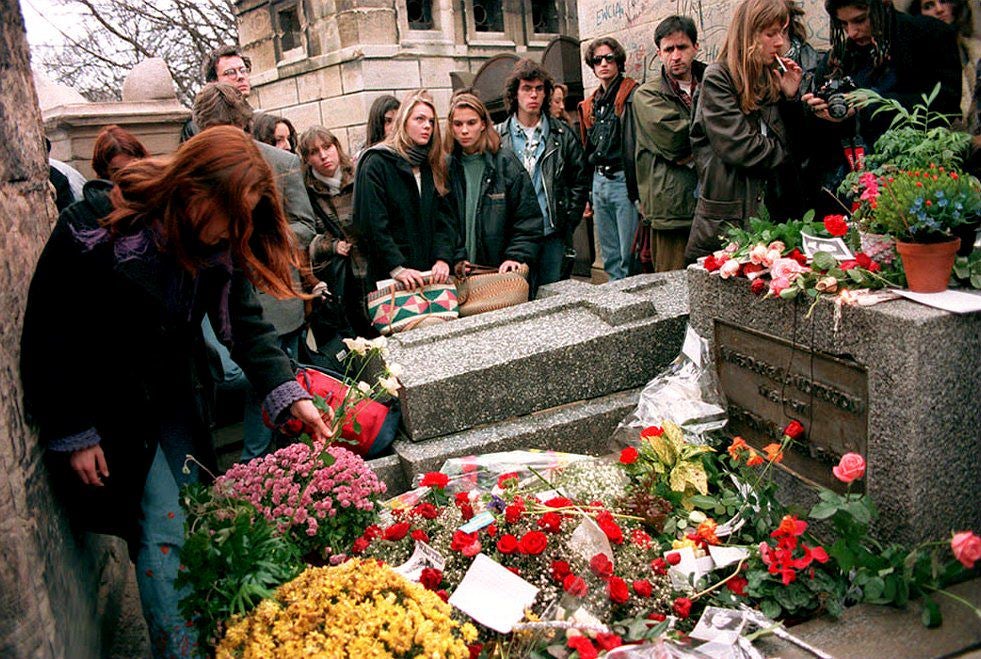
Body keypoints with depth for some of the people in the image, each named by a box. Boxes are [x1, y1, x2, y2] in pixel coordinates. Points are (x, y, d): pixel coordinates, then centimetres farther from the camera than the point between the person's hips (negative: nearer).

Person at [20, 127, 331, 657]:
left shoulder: (220, 243, -9)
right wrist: (72, 434, -13)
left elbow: (244, 323, -8)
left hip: (177, 398, 5)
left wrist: (288, 393, -22)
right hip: (112, 409, -5)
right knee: (163, 528, -9)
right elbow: (48, 339, -16)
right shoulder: (92, 235, -24)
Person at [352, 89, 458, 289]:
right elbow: (371, 223, -12)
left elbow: (444, 217, 6)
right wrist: (397, 268, -19)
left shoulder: (433, 166, 14)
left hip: (431, 274, 5)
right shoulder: (376, 164, -3)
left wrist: (443, 258, -10)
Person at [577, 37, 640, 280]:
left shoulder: (632, 95, -4)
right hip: (599, 181, 7)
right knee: (610, 258, 13)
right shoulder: (589, 105, 17)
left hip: (624, 180, -7)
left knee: (630, 256, -5)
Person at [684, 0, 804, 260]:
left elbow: (785, 139, 14)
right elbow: (739, 146, -17)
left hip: (765, 207, 6)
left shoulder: (770, 79, 14)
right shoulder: (717, 78, -6)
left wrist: (790, 97, 1)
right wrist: (786, 152, -2)